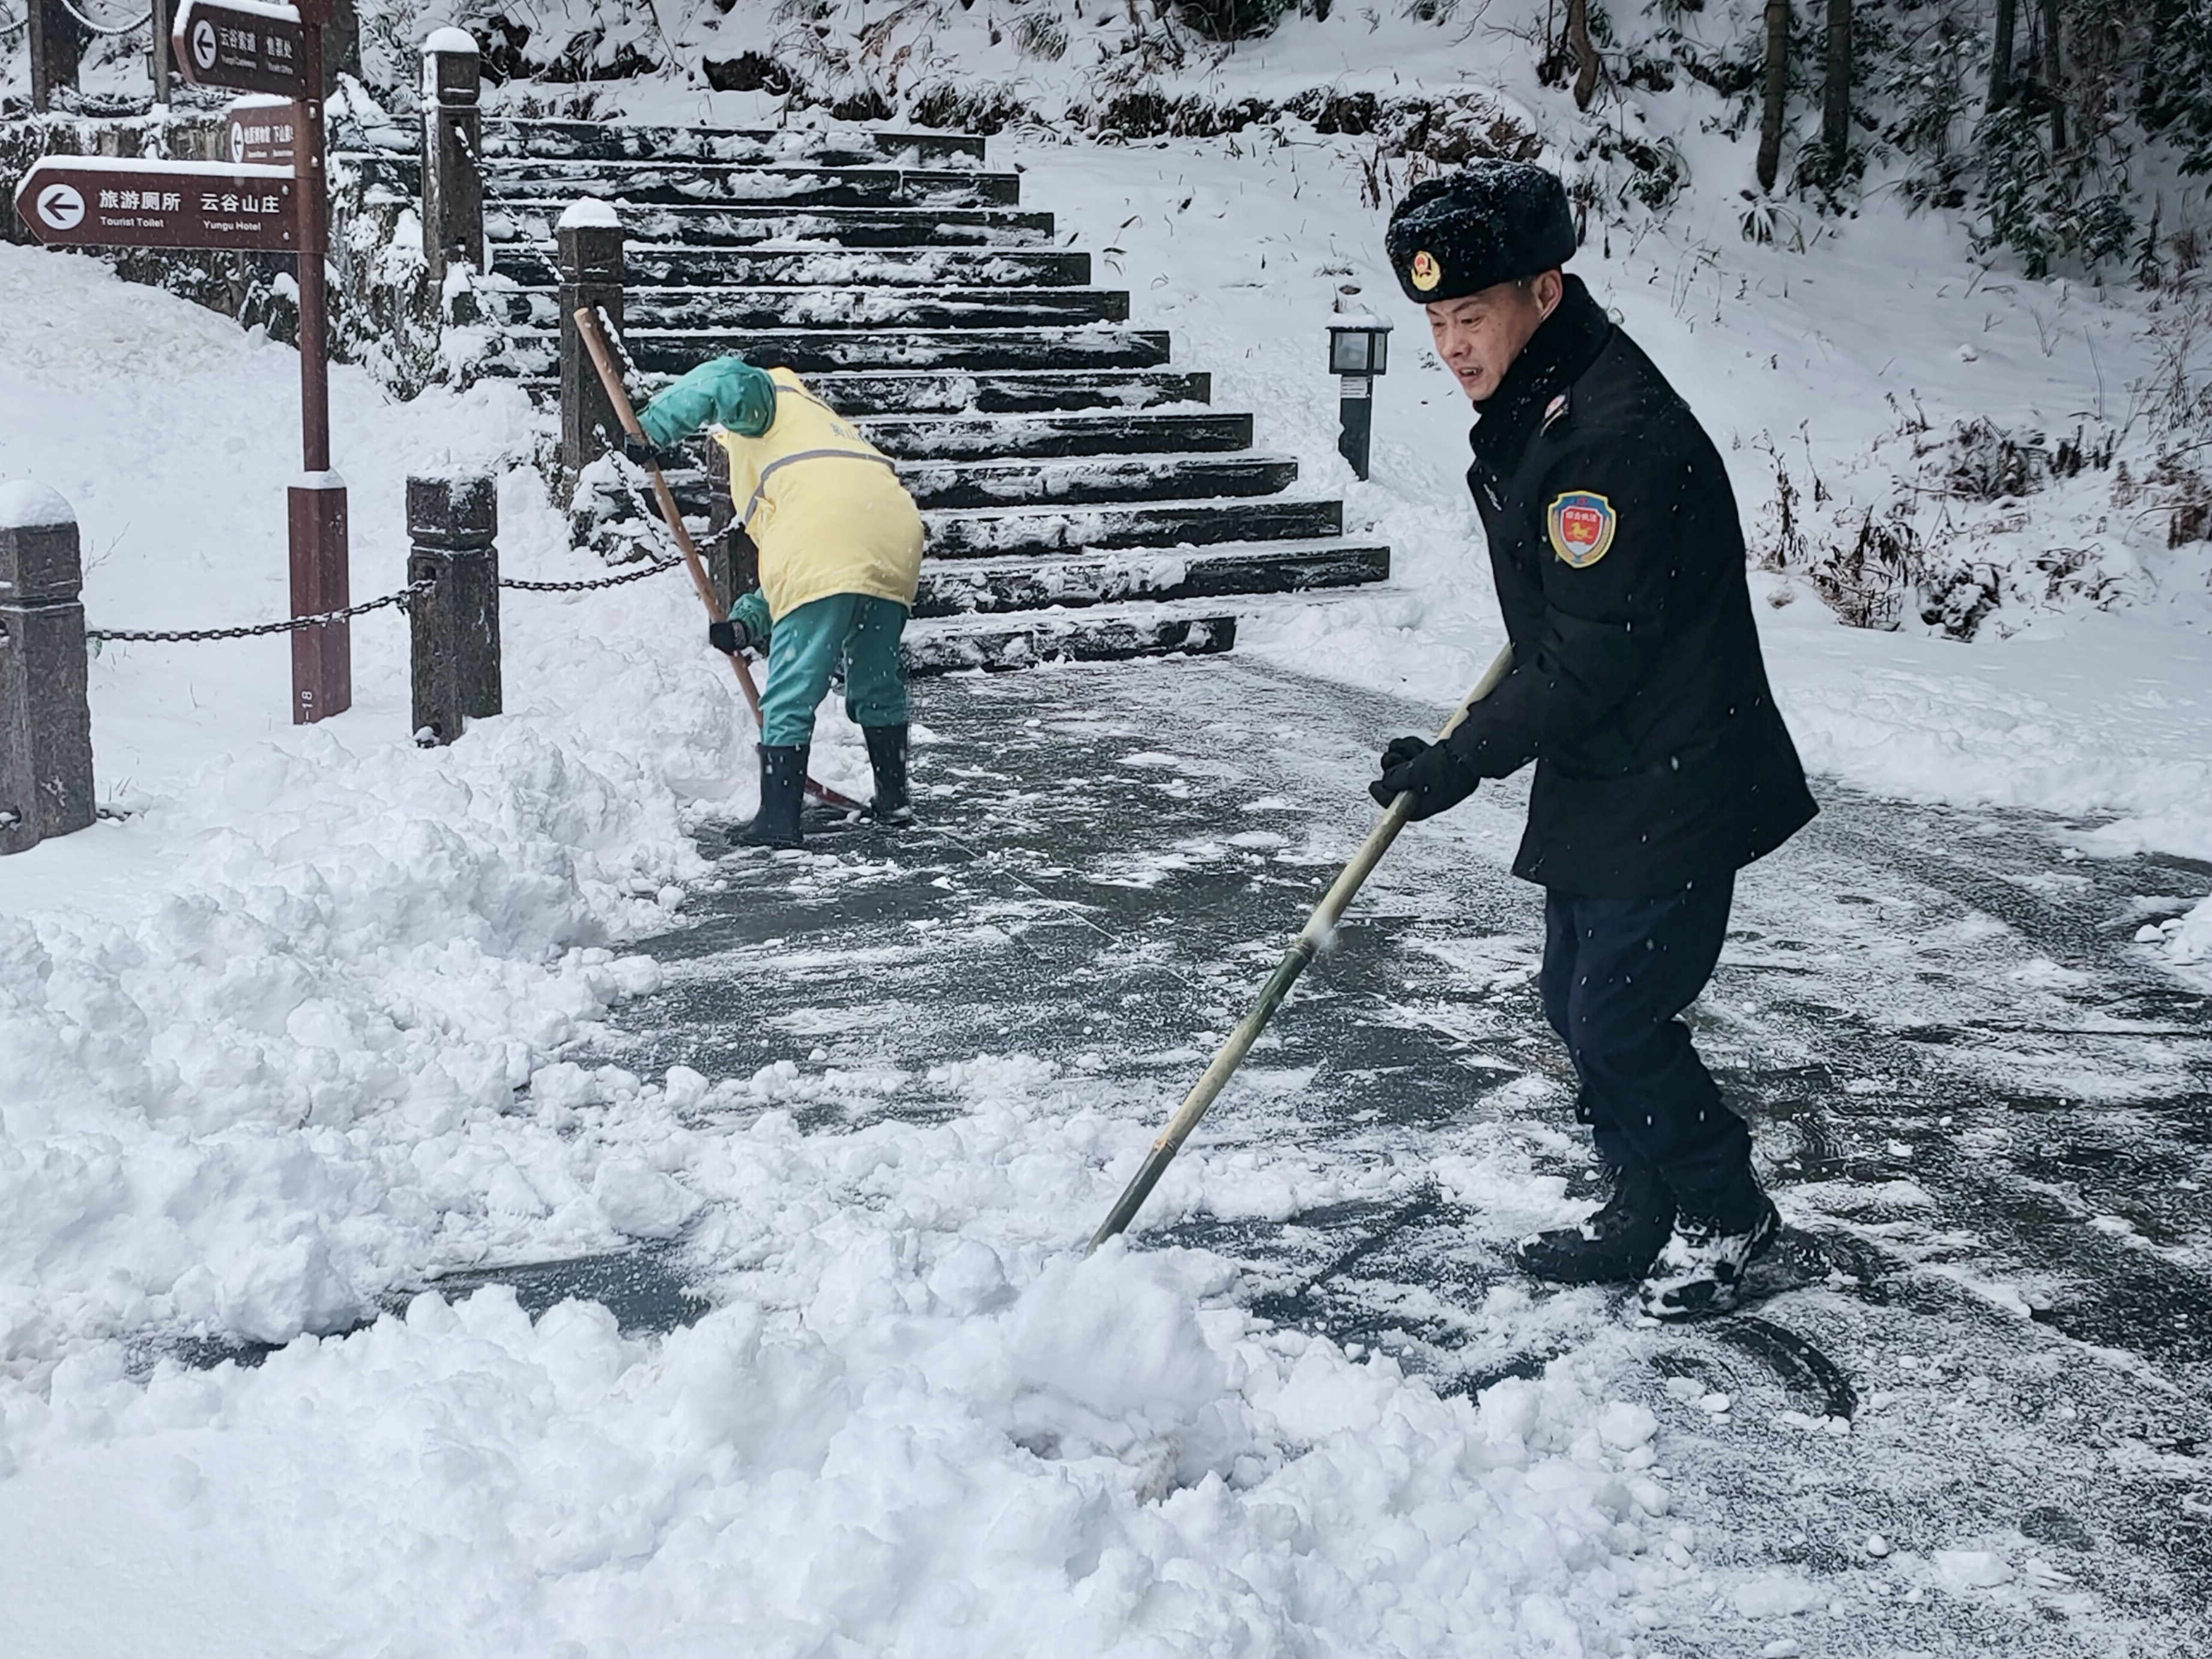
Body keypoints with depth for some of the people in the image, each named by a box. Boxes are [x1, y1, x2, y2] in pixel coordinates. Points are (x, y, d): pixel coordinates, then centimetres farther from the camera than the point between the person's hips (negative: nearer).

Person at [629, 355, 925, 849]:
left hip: (826, 556, -8)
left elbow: (729, 379, -8)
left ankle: (779, 818, 3)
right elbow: (783, 571, 32)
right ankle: (894, 800, 32)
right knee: (878, 686, 24)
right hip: (897, 541, 8)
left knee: (791, 695, 0)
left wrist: (654, 430, 1)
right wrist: (747, 623, 24)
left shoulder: (770, 396, 20)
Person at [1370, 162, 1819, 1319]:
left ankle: (1724, 1212, 18)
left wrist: (1465, 760, -18)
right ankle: (1647, 1212, 31)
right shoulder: (1527, 403, 5)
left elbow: (1591, 660, -25)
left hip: (1675, 784, -10)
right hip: (1594, 775, 10)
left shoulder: (1619, 436, -26)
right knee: (1576, 1003, 15)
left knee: (1618, 1019, -5)